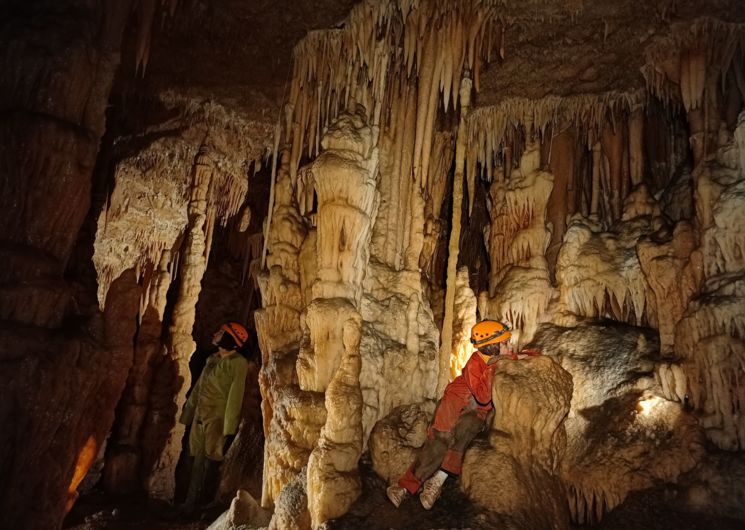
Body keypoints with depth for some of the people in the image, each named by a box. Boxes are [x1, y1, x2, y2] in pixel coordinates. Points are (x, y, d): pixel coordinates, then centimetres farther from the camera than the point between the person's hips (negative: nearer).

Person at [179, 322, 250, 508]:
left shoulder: (238, 363, -11)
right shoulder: (212, 359, 14)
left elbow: (235, 397, -15)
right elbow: (198, 388, 19)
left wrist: (229, 430, -18)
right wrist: (187, 414, 18)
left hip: (218, 420, -7)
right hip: (201, 419, 7)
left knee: (211, 465, -3)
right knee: (198, 463, 10)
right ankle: (190, 504, 19)